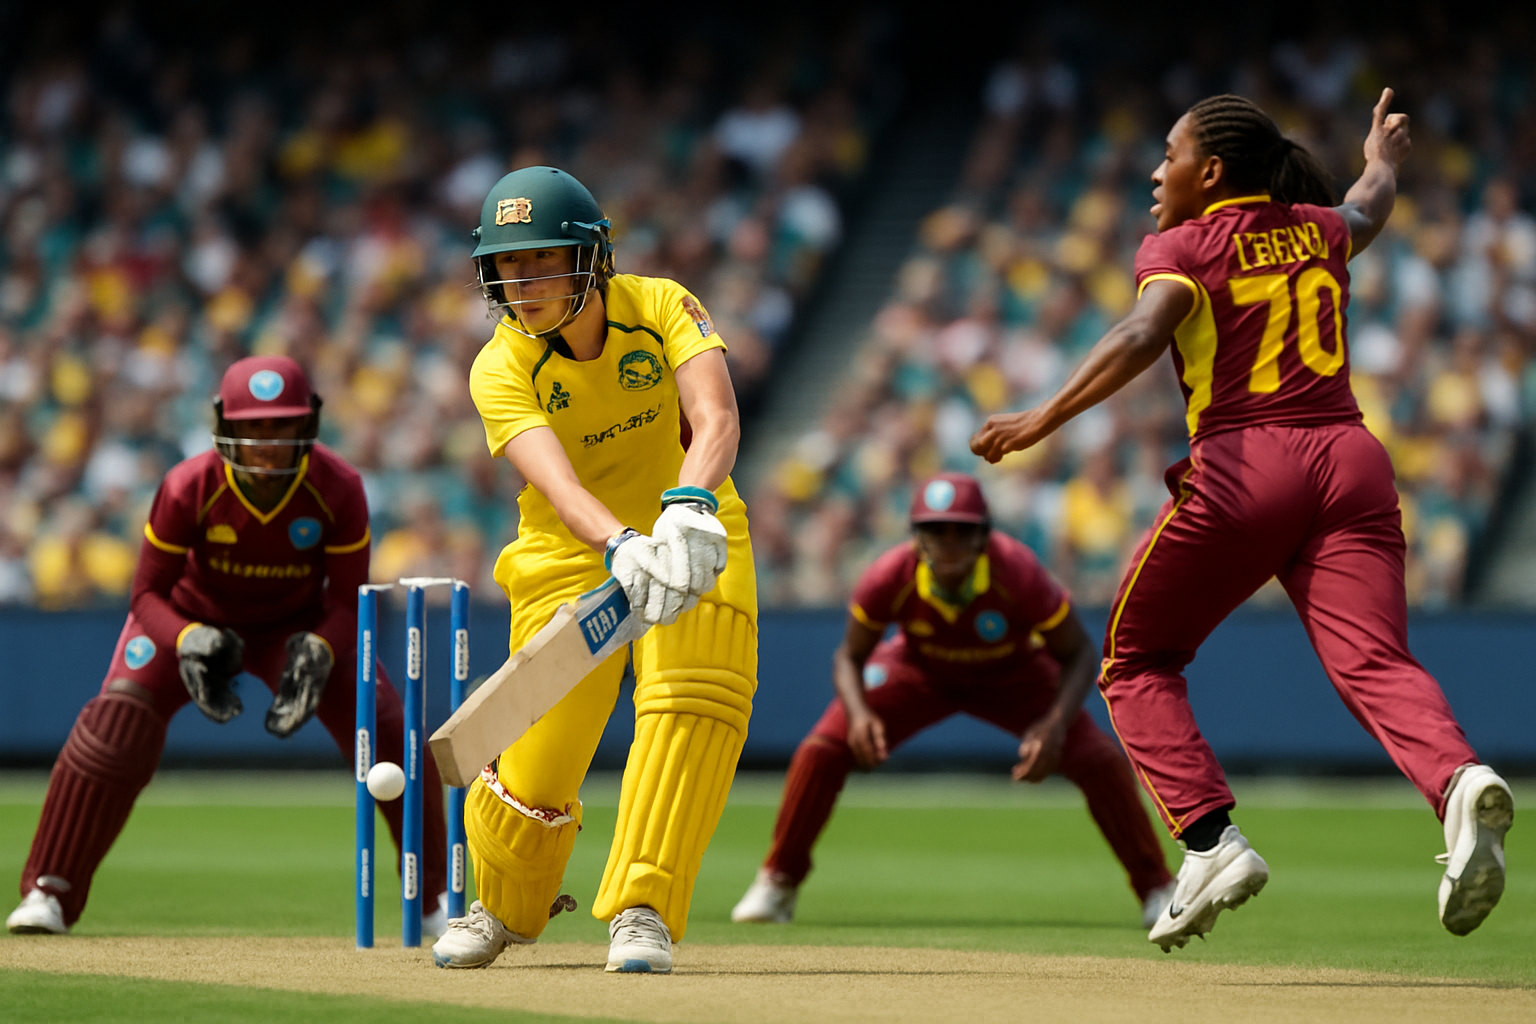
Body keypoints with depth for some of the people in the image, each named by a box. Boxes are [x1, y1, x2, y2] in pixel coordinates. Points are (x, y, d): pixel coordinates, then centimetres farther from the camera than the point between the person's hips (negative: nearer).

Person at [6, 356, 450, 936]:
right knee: (118, 722, -23)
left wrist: (318, 651, -39)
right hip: (191, 619, -1)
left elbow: (349, 600, -17)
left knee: (387, 731, -14)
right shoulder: (189, 488, -31)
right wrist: (190, 642, -40)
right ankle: (49, 894, -11)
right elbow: (149, 593, -20)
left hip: (300, 623, 1)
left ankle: (436, 898, 5)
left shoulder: (338, 490, -27)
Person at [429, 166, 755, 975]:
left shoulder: (661, 308, -17)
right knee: (539, 760, -6)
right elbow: (556, 480, -35)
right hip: (571, 556, 0)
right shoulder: (501, 369, -18)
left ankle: (641, 910, -16)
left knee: (696, 697, -25)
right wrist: (619, 546, -55)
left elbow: (716, 417, -33)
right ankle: (504, 907, 27)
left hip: (692, 535, 0)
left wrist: (687, 506, -53)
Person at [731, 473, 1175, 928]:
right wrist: (858, 712, -38)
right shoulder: (890, 578, -33)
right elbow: (850, 655, -16)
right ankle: (777, 884, 4)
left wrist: (1055, 724, -40)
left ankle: (1156, 888, 2)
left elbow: (1078, 655, -23)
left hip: (1014, 673, -1)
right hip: (919, 670, 1)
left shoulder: (1019, 575, -37)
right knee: (820, 752, -17)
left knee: (1099, 761, -19)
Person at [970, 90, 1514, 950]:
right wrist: (1385, 158, 66)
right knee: (1374, 661, -10)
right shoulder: (1319, 231, 20)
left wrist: (1045, 418, -22)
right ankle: (1458, 782, -42)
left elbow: (1142, 336, -15)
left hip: (1239, 469, -4)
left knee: (1137, 663, 13)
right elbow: (1369, 207, 44)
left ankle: (1212, 839, -5)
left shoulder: (1183, 246, 4)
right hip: (1349, 460, 4)